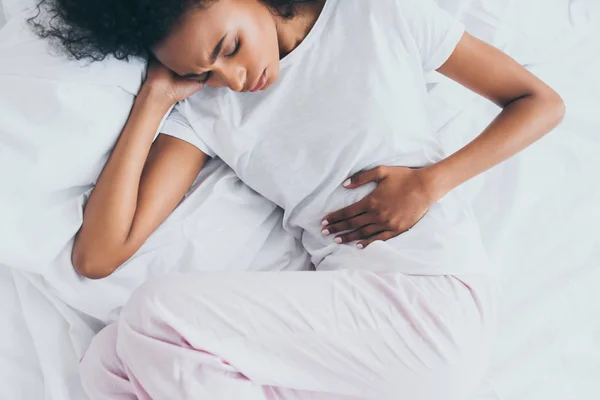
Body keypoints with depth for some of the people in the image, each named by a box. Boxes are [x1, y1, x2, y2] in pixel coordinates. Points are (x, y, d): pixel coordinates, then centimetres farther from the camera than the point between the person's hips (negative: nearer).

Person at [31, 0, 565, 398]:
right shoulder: (204, 108, 7)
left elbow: (543, 103, 7)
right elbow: (96, 257, -4)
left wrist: (429, 182, -8)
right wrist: (156, 96, -1)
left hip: (436, 302, -4)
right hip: (341, 305, 5)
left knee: (157, 312, -19)